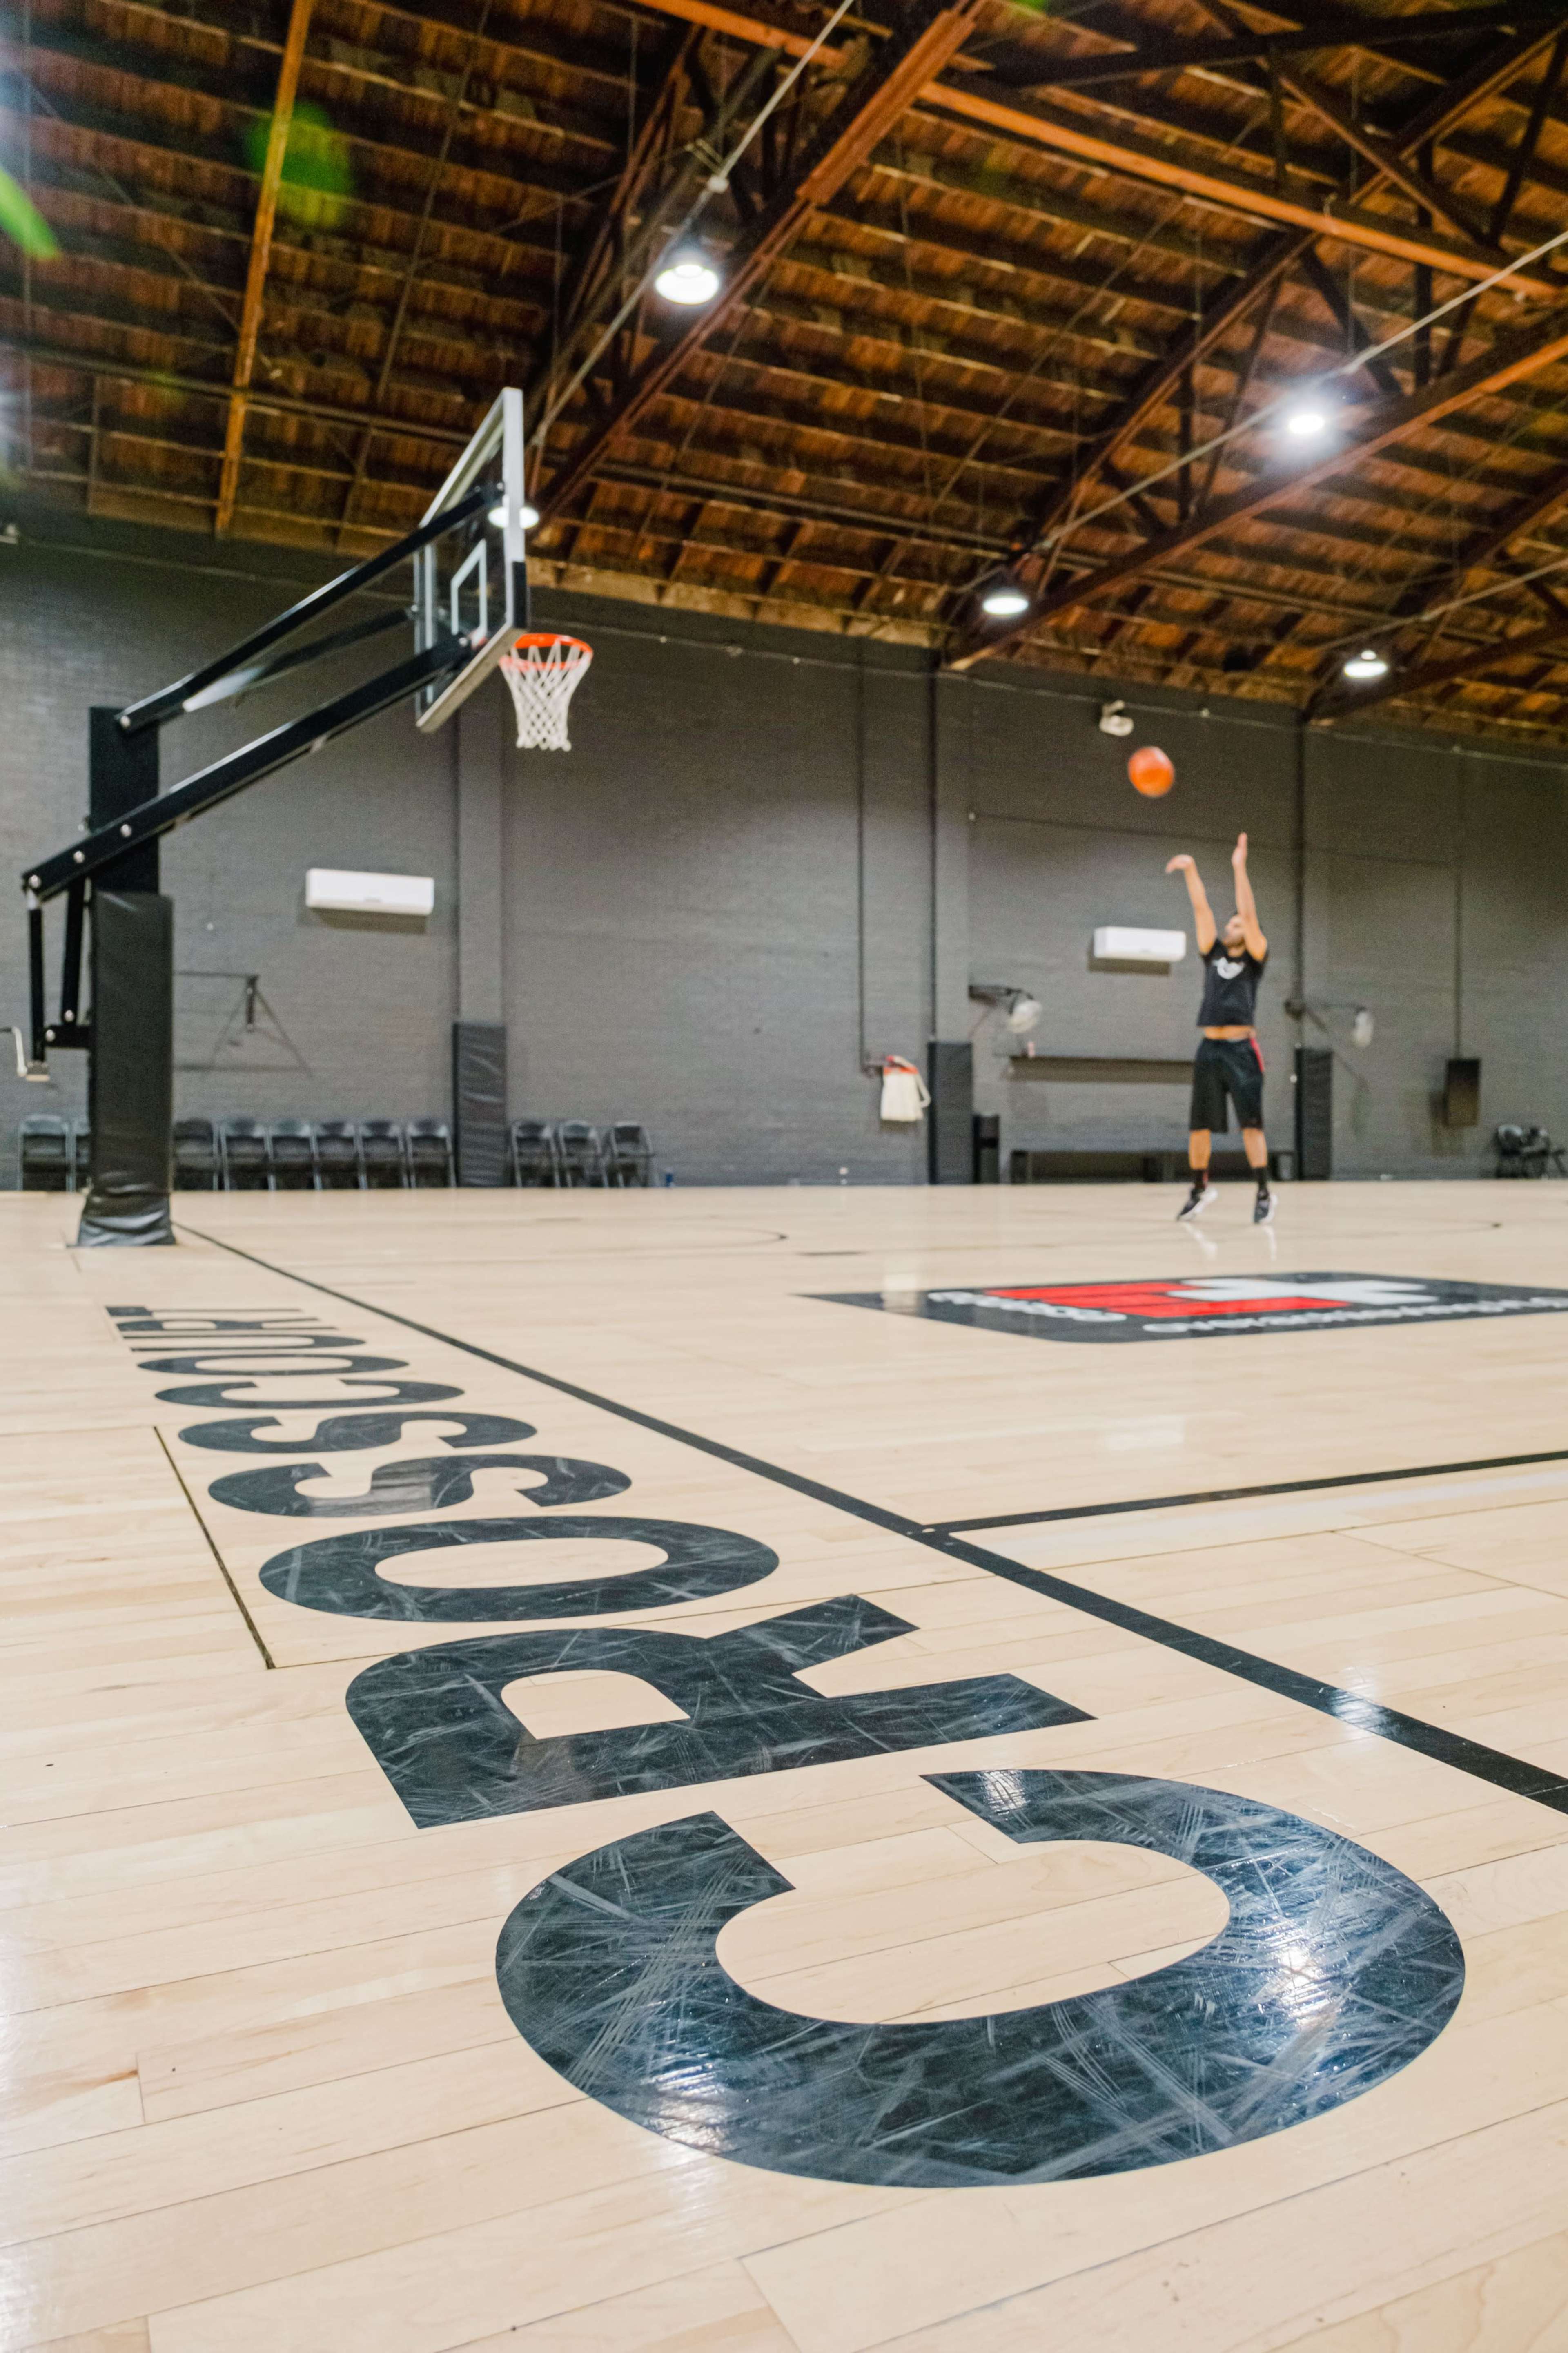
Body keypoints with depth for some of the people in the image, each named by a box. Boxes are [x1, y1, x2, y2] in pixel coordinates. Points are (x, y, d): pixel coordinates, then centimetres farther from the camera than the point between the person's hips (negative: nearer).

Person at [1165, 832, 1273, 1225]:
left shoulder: (1255, 958, 5)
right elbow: (1202, 909, 7)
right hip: (1209, 1049, 4)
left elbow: (1250, 915, -7)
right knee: (1199, 1126, 8)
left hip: (1242, 1049, -4)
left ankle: (1264, 1195, -4)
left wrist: (1240, 869, -11)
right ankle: (1200, 1188, 23)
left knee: (1251, 1123, -8)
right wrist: (1191, 870, 0)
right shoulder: (1213, 953, 15)